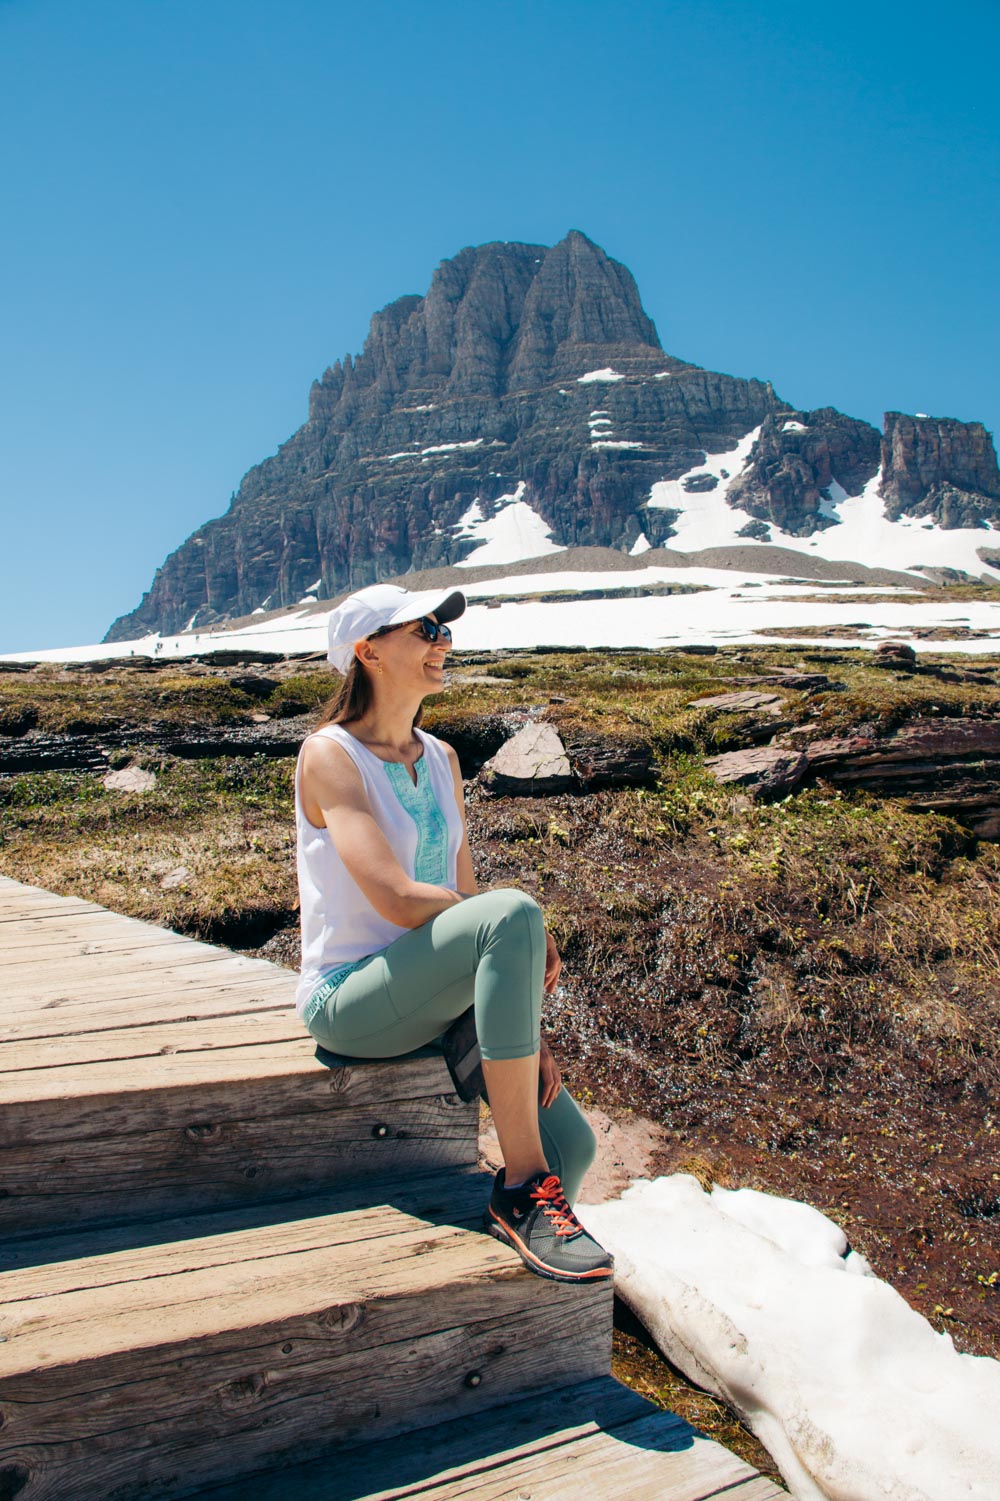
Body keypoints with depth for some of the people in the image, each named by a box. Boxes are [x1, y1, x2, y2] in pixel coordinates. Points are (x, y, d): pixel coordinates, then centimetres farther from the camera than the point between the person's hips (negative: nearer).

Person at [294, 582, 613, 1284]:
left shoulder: (442, 759, 9)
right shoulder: (330, 756, -12)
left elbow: (462, 895, 5)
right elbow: (396, 899, -23)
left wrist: (525, 1026, -3)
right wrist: (523, 934, -14)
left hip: (439, 1000, 6)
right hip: (352, 1002, -6)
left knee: (572, 1145, -10)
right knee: (513, 914, -32)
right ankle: (521, 1187, -23)